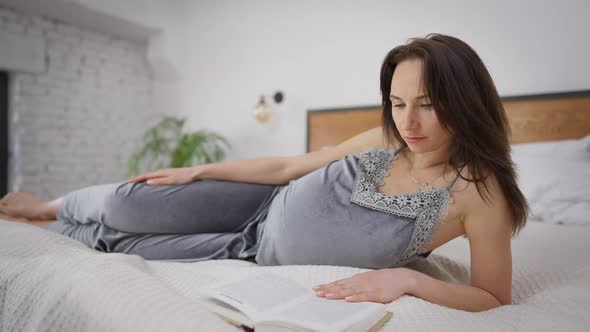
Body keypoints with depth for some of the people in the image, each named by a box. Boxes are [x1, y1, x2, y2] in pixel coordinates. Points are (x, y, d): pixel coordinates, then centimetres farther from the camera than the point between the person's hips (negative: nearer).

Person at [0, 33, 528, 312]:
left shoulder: (478, 189, -21)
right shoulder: (386, 140, -8)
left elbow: (494, 297, -15)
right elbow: (289, 165, -1)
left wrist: (407, 278, -34)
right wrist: (198, 171, 6)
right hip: (267, 203, 3)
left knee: (120, 243, -1)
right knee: (125, 206, -4)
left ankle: (54, 227, 34)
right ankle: (54, 207, 33)